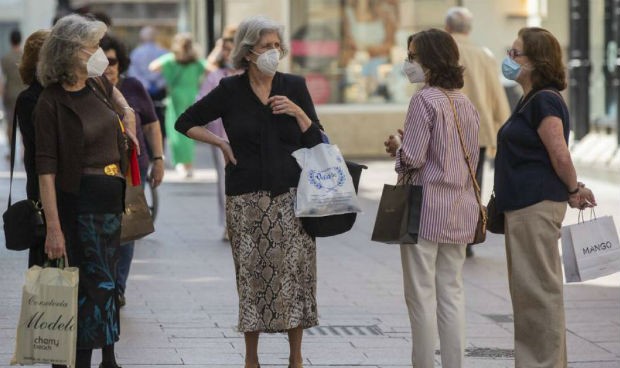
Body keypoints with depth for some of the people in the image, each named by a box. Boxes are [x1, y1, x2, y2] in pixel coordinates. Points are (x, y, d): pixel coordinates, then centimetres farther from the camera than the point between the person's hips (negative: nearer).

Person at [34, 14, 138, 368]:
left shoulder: (98, 85, 7)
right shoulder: (51, 103, -14)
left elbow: (113, 90, 36)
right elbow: (46, 169, -17)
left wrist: (128, 111, 15)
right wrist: (53, 228, -21)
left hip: (112, 196, 7)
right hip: (81, 199, -7)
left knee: (107, 280, 12)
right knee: (97, 283, -9)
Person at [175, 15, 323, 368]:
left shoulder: (294, 87, 5)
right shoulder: (231, 91, 2)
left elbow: (316, 141, 5)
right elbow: (186, 123, 11)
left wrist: (298, 113, -11)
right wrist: (221, 143, 2)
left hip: (291, 194, 1)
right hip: (247, 199, -1)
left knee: (294, 272, -3)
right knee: (252, 274, 1)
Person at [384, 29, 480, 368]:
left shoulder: (424, 100, -13)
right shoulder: (465, 103, 9)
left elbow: (412, 158, -17)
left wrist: (397, 146, 5)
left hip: (426, 207, -7)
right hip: (460, 209, 7)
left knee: (421, 295, 0)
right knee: (452, 292, 11)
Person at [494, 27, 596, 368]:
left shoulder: (545, 101, -15)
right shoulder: (531, 100, 16)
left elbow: (560, 155, -18)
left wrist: (573, 190, -5)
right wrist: (572, 190, 14)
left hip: (537, 206, -10)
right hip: (523, 205, 10)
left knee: (538, 288, -6)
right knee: (528, 288, 14)